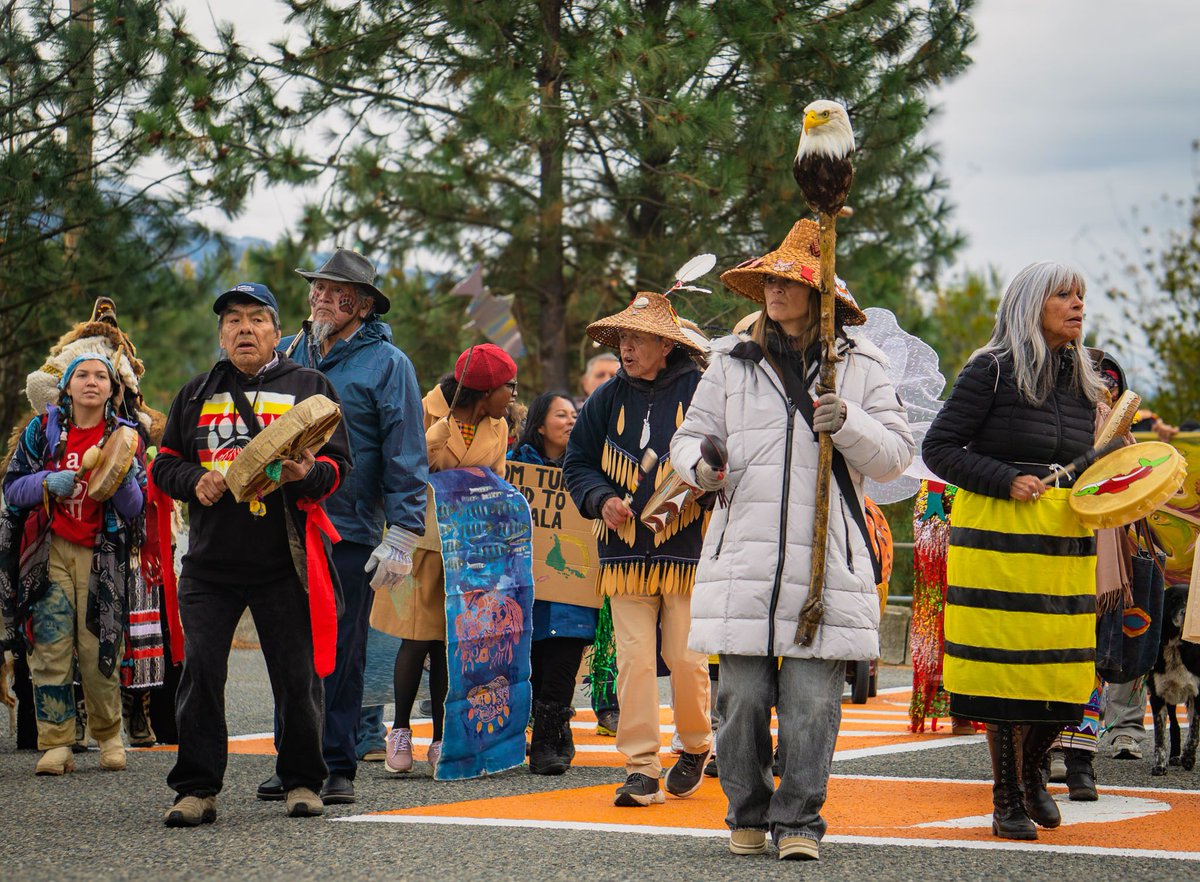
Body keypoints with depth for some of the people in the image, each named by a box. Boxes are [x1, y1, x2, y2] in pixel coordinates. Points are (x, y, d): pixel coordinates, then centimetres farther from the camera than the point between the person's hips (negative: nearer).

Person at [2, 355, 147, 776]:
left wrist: (126, 483, -17)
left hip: (101, 554, 0)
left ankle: (108, 735, 14)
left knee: (100, 650, -5)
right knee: (50, 648, -7)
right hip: (49, 551, 0)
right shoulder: (42, 429, 8)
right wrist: (47, 482, -13)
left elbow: (135, 509, 4)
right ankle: (56, 744, -3)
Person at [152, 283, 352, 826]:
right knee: (199, 673, -3)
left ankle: (300, 781, 16)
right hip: (210, 562, 2)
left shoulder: (309, 387, 8)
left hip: (283, 562, -2)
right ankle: (197, 788, 4)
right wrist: (195, 482, -4)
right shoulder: (196, 394, 16)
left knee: (296, 675, 2)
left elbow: (338, 464, 4)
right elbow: (165, 463, 17)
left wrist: (306, 475, -18)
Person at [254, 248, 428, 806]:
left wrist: (402, 535, -11)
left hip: (349, 534, -4)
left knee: (339, 655, -1)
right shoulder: (287, 354, 13)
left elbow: (405, 456, -4)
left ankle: (336, 767, 6)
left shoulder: (386, 364, -1)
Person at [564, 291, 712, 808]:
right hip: (625, 550, 3)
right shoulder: (607, 399, 10)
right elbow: (577, 463, 15)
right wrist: (602, 499, -4)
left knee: (685, 657, -2)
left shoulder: (701, 393, -3)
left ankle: (696, 747, 23)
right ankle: (641, 767, 2)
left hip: (688, 548, -3)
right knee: (633, 659, -3)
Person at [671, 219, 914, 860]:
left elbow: (896, 456, 6)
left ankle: (798, 820, 5)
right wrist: (699, 466, -5)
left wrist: (848, 424, -12)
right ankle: (748, 815, 15)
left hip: (827, 559, -1)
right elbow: (690, 434, 18)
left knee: (812, 699, -4)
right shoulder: (732, 363, 14)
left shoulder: (858, 368, 9)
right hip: (744, 554, 1)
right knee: (743, 694, 0)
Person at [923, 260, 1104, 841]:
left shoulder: (1081, 380, 15)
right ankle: (1006, 799, 8)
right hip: (998, 531, -5)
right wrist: (1006, 482, -15)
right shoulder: (991, 370, -4)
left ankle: (1031, 769, 28)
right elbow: (939, 448, -6)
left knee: (1064, 666, 2)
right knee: (1005, 663, -4)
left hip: (1066, 535, 6)